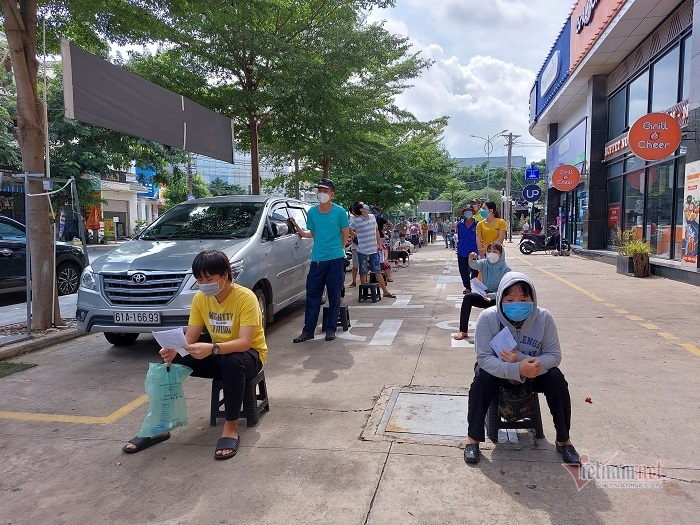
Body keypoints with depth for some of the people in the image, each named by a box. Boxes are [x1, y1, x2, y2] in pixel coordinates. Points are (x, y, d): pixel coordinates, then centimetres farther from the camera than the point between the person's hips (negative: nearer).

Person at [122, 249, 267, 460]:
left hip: (250, 354, -5)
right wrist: (174, 349, -30)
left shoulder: (245, 298, -23)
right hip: (217, 355, 6)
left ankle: (231, 428, -24)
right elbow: (190, 337, -7)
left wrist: (212, 349, -49)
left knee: (233, 362, -40)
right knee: (171, 361, -15)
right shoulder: (200, 298, -5)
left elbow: (244, 342, -32)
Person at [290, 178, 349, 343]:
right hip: (317, 259, 3)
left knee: (334, 296, 5)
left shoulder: (339, 212, -3)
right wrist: (298, 228, 1)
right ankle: (308, 331, 9)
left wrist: (339, 249, 7)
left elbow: (345, 234, 5)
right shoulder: (312, 212, 6)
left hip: (336, 259, -2)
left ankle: (330, 329, 16)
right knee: (312, 295, 2)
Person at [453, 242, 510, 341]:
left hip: (498, 299, -4)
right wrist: (472, 259, -49)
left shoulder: (506, 269, -12)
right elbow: (475, 265, -26)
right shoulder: (484, 263, -2)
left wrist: (492, 295, -34)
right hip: (484, 296, 4)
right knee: (467, 297, -24)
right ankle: (463, 331, -22)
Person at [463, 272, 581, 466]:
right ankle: (473, 439, -17)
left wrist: (521, 359, -36)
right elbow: (484, 359, -28)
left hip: (533, 374, 2)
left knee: (556, 378, -22)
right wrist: (518, 369, -45)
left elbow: (554, 356, -17)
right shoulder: (488, 317, -26)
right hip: (498, 373, -1)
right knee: (482, 378, -30)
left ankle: (563, 440, -4)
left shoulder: (544, 317, -21)